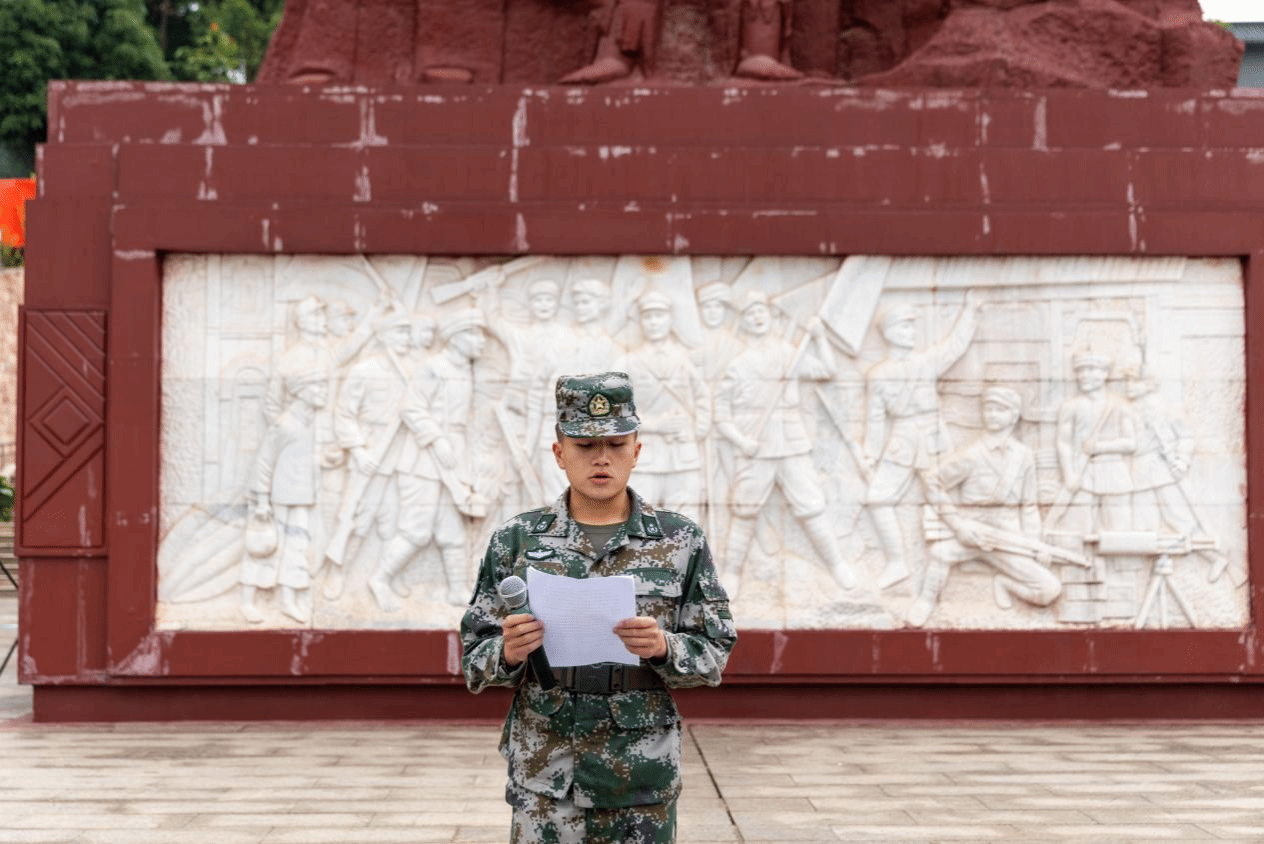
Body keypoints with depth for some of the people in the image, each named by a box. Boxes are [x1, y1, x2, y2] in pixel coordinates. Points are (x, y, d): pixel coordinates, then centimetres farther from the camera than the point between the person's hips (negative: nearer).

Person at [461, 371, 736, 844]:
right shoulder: (516, 541, 3)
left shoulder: (680, 542, 3)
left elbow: (714, 654, 3)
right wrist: (507, 653, -17)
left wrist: (663, 646, -17)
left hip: (644, 783, 0)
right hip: (544, 783, 0)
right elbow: (474, 659, 5)